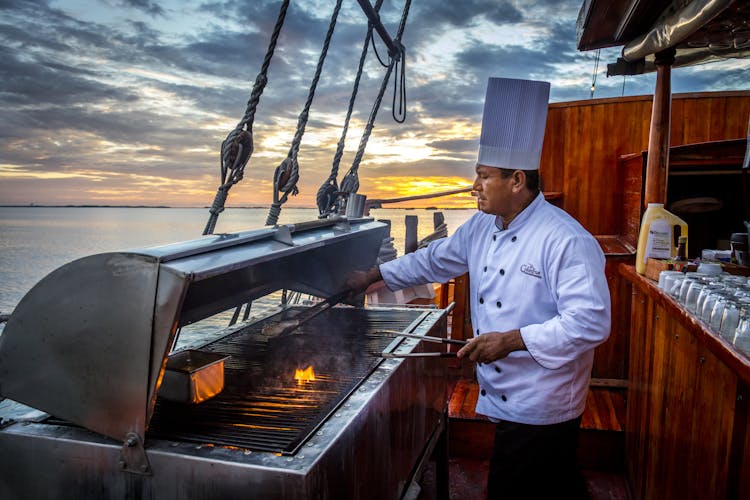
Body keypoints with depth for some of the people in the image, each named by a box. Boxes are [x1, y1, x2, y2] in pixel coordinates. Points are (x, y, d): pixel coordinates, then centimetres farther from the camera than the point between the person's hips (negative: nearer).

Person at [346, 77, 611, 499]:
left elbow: (591, 322, -25)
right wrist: (373, 276, 18)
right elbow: (437, 259, 16)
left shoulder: (567, 240, -22)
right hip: (505, 399, 7)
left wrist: (511, 340, -27)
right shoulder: (483, 227, 4)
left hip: (542, 410, -7)